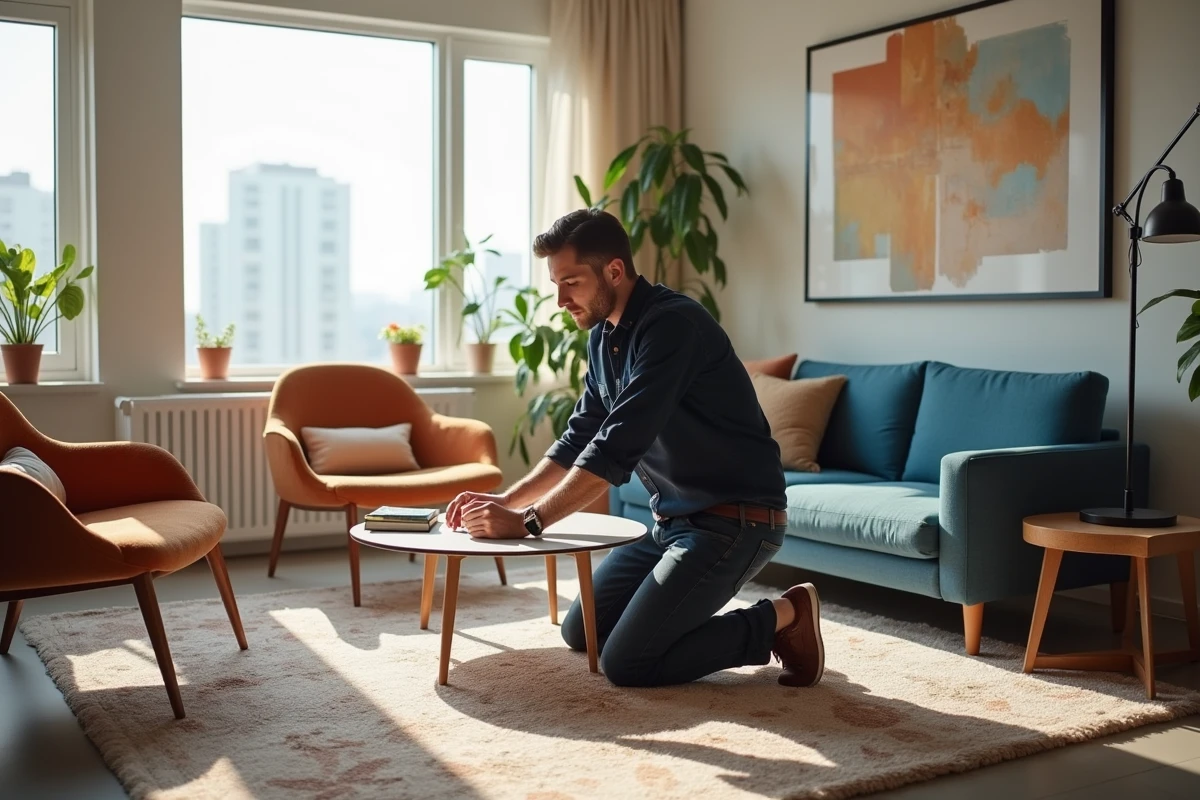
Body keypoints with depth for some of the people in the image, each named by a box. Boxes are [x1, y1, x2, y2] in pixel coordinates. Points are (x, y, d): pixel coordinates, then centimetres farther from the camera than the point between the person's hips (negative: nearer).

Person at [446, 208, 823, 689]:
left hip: (734, 521, -9)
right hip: (673, 521, 9)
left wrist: (527, 523, -26)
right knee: (581, 632, 11)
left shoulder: (672, 324, -23)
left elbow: (617, 449, -29)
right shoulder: (602, 337, 6)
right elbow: (580, 440, 11)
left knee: (626, 663, -13)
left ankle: (779, 619, 0)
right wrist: (505, 502, -2)